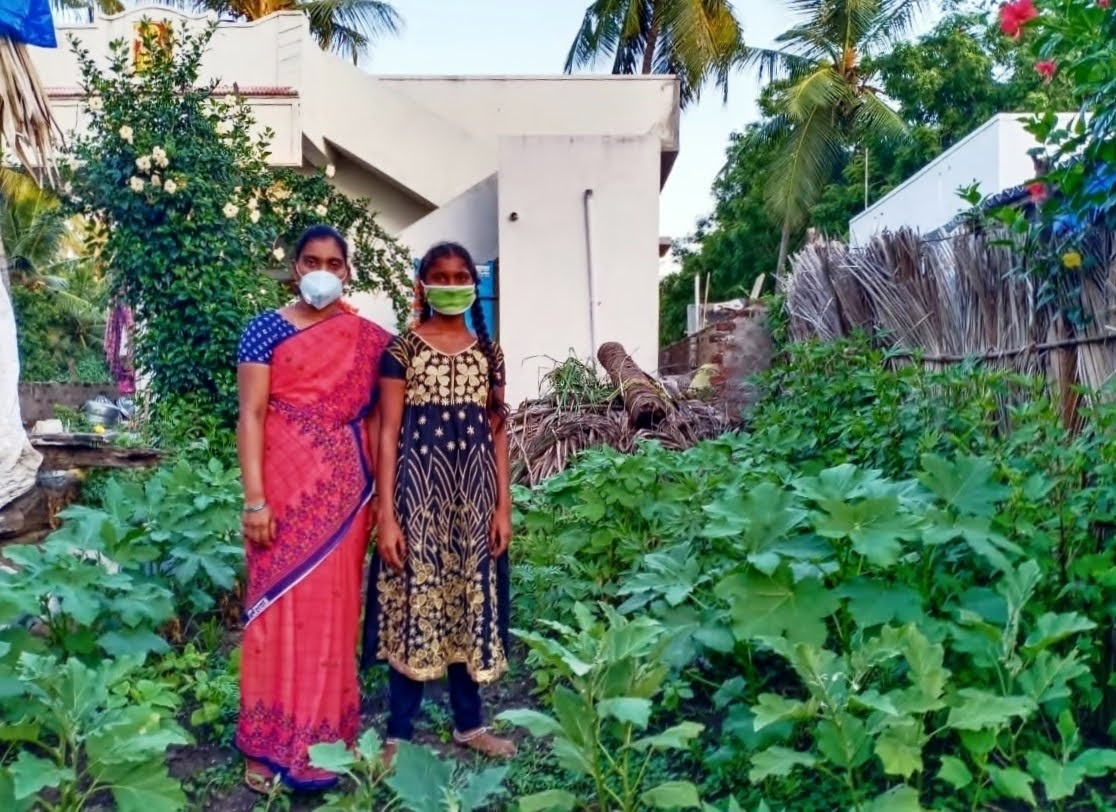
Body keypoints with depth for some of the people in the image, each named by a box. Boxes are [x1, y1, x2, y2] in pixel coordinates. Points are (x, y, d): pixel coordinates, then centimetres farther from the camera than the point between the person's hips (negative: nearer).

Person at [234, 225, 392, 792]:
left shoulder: (367, 338, 8)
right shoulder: (266, 330, 0)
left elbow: (376, 418, 10)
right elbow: (251, 416, -6)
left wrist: (380, 494, 5)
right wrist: (255, 499, -13)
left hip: (343, 490, 3)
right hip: (286, 486, -2)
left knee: (333, 607, 9)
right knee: (280, 606, 2)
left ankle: (325, 735, 23)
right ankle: (270, 742, 14)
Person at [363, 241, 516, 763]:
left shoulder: (488, 353, 9)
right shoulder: (403, 350, -2)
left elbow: (498, 432, 10)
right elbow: (388, 434, -5)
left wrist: (504, 505, 4)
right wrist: (387, 514, -11)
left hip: (474, 492, 4)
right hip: (420, 489, -4)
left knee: (470, 602, 11)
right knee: (414, 602, 1)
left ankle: (469, 722, 26)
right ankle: (399, 733, 14)